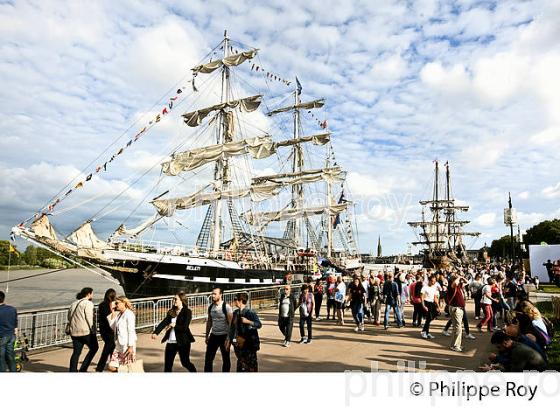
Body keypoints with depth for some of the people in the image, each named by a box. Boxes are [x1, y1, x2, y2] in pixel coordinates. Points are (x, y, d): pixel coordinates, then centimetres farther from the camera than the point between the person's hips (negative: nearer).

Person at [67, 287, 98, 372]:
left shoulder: (74, 303, 17)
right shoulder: (88, 303, -9)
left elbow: (69, 316, 17)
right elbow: (89, 317, -15)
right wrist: (92, 329, -8)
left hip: (74, 332, 8)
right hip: (86, 331, -7)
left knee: (76, 352, 12)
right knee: (94, 348, 9)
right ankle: (83, 368, 5)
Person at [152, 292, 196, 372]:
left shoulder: (187, 312, -9)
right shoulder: (171, 312, 7)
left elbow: (185, 327, -15)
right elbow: (164, 323, -5)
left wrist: (174, 325, -18)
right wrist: (155, 332, -18)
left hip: (183, 342, -5)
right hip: (171, 341, 5)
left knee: (185, 362, 8)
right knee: (167, 364, 6)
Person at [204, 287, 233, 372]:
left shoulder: (226, 307, -14)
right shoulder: (210, 307, 4)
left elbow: (231, 324, -15)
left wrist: (228, 339, -19)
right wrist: (207, 336, 15)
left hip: (224, 336, -5)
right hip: (213, 335, 6)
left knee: (225, 359, 9)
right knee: (208, 358, 6)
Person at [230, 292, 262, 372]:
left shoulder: (250, 312, -13)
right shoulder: (236, 313, 7)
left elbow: (259, 325, -20)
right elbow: (232, 327, 12)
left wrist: (248, 321, -33)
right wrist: (230, 339, 9)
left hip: (249, 343, -6)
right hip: (239, 344, 6)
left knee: (251, 364, 1)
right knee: (241, 363, 14)